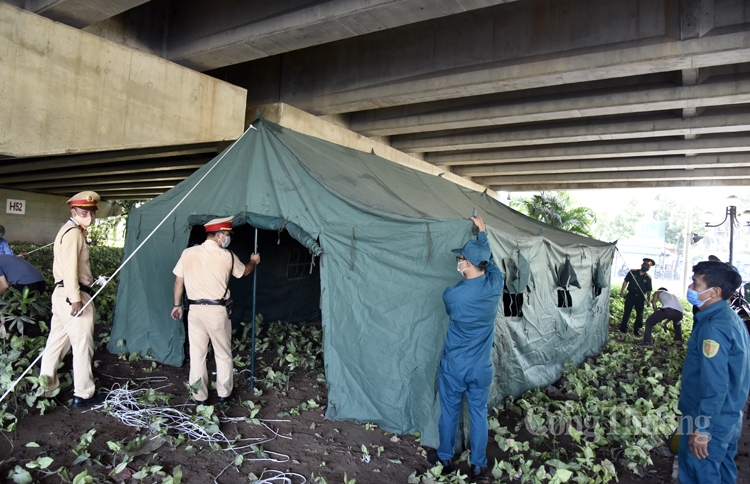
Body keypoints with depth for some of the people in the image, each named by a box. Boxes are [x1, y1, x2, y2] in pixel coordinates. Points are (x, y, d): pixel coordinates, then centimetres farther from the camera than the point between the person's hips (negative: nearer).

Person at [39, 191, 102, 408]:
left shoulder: (73, 231, 18)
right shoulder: (73, 233, -14)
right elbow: (70, 268, -22)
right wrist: (75, 298, -24)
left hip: (62, 293, 10)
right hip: (73, 294, -10)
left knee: (57, 342, 15)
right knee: (82, 344, -2)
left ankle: (45, 389, 25)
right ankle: (83, 395, 6)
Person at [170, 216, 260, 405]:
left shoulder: (188, 253, 1)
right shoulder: (227, 256, -6)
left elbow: (178, 281, 6)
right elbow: (244, 271, 13)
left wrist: (177, 305, 18)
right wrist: (253, 262, 34)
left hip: (195, 310, 3)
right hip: (217, 310, -3)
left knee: (197, 354, 11)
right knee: (223, 354, 12)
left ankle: (199, 397, 19)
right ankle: (224, 394, 22)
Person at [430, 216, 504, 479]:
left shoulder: (451, 294, -23)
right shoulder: (496, 285, -14)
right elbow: (491, 261, 7)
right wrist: (482, 231, 19)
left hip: (454, 366, -2)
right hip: (482, 367, 3)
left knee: (449, 412, 17)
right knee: (479, 414, 18)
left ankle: (445, 458, 35)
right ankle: (478, 465, 31)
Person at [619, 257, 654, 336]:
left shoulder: (648, 278, 1)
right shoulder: (632, 272, -1)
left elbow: (649, 290, 6)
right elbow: (626, 281, 2)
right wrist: (622, 291, -3)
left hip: (640, 297, 1)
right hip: (631, 295, -1)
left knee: (640, 314, 4)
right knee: (627, 312, 2)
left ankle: (636, 329, 18)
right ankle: (623, 327, 15)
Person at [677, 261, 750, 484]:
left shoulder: (714, 328, -26)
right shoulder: (730, 318, 5)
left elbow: (714, 385, -28)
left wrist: (701, 429, -22)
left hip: (710, 422, -9)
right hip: (729, 417, 9)